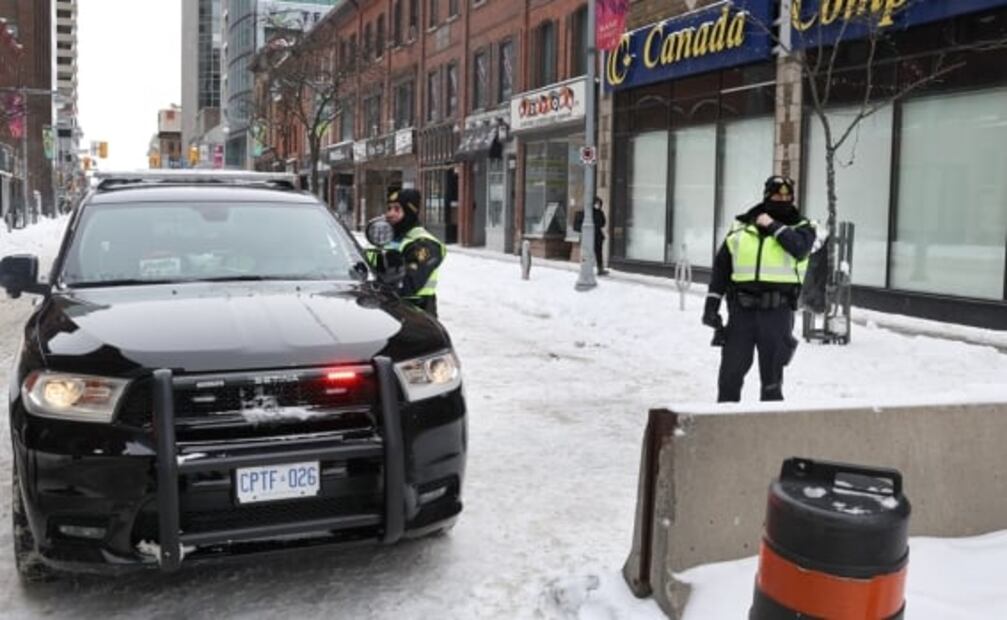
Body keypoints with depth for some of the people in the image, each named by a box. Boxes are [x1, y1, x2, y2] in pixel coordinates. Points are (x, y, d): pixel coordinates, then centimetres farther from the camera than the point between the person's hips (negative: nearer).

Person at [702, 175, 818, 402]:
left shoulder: (801, 227, 6)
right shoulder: (741, 226, 10)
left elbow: (800, 248, -18)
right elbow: (721, 267, 11)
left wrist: (774, 226, -12)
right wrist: (711, 304, 5)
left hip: (777, 311, -2)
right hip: (742, 309, 2)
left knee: (772, 371, 6)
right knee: (731, 368, 5)